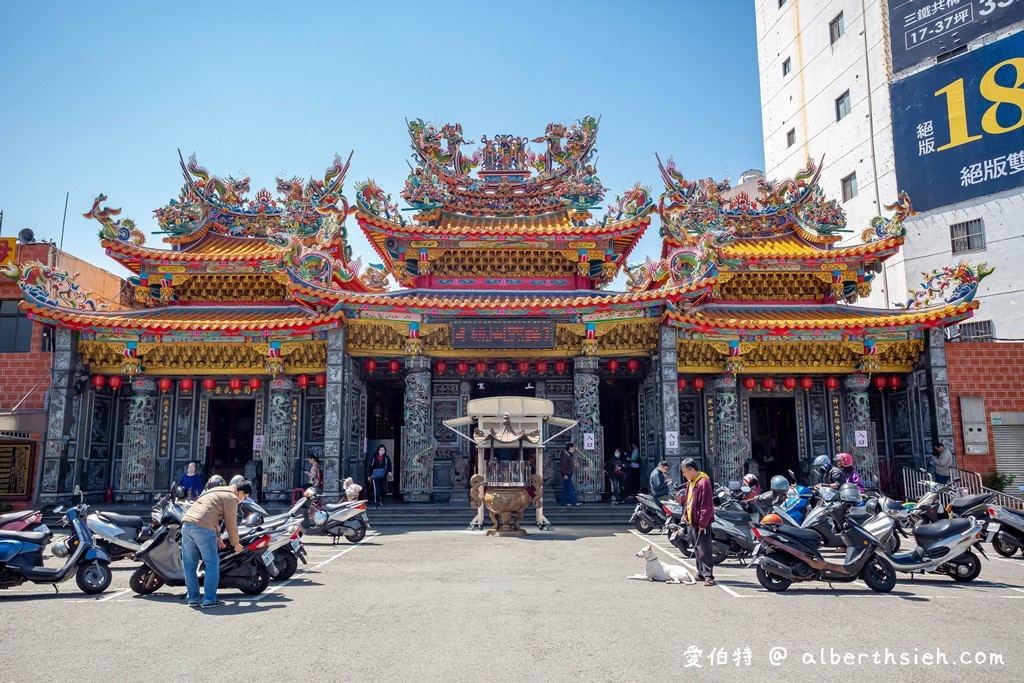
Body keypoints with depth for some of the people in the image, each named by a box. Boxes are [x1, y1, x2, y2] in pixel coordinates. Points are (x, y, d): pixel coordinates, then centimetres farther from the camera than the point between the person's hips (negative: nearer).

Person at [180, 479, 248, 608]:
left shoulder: (217, 491, 28)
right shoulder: (231, 498, 2)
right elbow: (231, 524, 5)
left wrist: (218, 537, 40)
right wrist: (236, 544, 19)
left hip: (186, 522, 9)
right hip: (203, 528, -8)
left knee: (190, 565, 14)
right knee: (212, 564, 3)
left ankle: (192, 599, 20)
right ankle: (209, 600, 4)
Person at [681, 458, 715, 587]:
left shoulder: (703, 482, -18)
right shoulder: (690, 482, 12)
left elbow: (707, 506, -20)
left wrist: (702, 523, -19)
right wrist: (686, 515, 15)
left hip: (701, 523, -10)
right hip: (692, 521, 10)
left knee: (704, 550, -9)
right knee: (697, 549, 16)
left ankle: (708, 576, -5)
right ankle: (701, 573, 25)